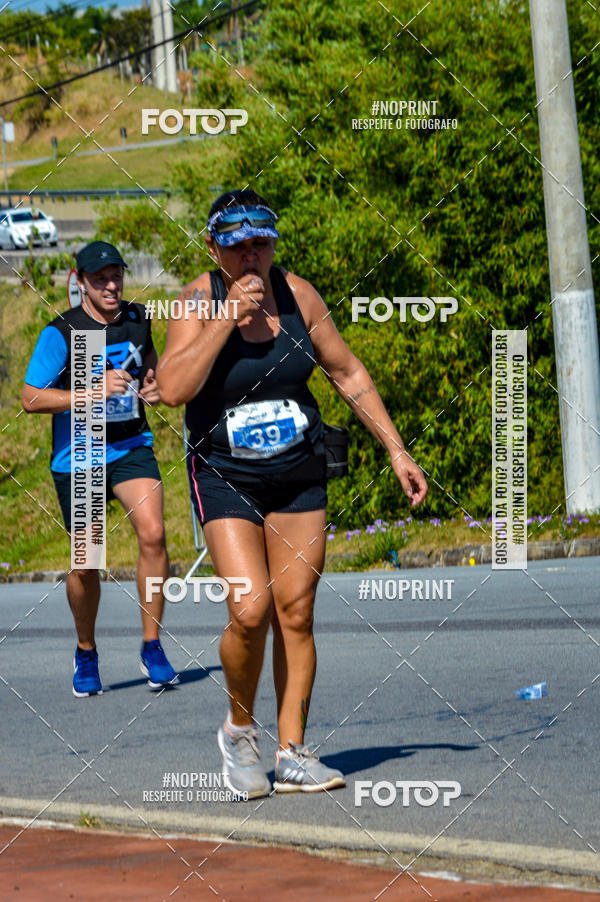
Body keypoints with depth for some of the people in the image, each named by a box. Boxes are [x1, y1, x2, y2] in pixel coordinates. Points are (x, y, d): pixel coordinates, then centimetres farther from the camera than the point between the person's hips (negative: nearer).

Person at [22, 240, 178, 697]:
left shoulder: (137, 318, 3)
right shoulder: (61, 333, -11)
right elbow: (31, 398, -15)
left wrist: (154, 385, 3)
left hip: (132, 448, 2)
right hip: (77, 457, -2)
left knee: (152, 533, -20)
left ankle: (152, 647, -9)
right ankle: (86, 653, 28)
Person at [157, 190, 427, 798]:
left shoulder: (296, 294, -1)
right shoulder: (199, 300, -10)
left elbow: (348, 373, 9)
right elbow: (172, 389, -24)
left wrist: (396, 451, 7)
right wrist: (226, 317, -26)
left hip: (299, 474, 3)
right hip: (224, 477, -3)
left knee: (295, 615, 1)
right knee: (250, 609, -17)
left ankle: (292, 754, 9)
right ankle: (239, 729, 8)